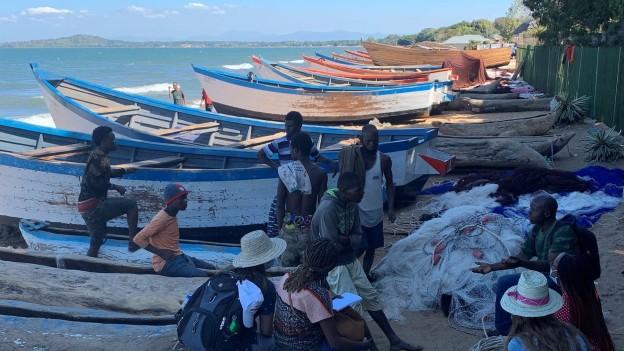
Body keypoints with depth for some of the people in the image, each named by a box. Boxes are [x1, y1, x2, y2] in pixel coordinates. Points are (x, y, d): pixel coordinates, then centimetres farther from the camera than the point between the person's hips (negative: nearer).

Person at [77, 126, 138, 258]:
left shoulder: (97, 155, 18)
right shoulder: (100, 157, -14)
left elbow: (107, 173, 36)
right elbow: (96, 181, -24)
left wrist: (125, 170, 43)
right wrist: (115, 187, -13)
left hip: (86, 207, 10)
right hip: (94, 204, -10)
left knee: (97, 240, 17)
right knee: (131, 204, -4)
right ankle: (133, 242, -8)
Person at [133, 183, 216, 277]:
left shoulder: (172, 215, 9)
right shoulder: (162, 218, -19)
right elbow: (138, 239, -23)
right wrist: (161, 253, -21)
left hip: (178, 257, 10)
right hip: (166, 263, -10)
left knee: (211, 268, 6)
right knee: (203, 276, -21)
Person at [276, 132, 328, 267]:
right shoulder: (320, 173, -8)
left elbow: (280, 205, -7)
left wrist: (280, 227, 5)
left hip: (290, 225, 0)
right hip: (310, 226, 0)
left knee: (288, 267, 13)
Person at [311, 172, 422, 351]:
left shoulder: (353, 205, -2)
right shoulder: (328, 209, -27)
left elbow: (358, 236, 3)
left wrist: (345, 240, -19)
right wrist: (349, 241, -7)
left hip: (350, 259, 8)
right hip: (332, 264, -8)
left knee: (371, 296, 11)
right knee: (354, 306, -8)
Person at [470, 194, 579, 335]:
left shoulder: (563, 231, -24)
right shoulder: (536, 230, 3)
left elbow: (552, 264, -34)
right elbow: (522, 256, 8)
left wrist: (521, 263, -47)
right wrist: (492, 267, 0)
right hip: (544, 275, 9)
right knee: (504, 282, 3)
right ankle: (503, 331, 14)